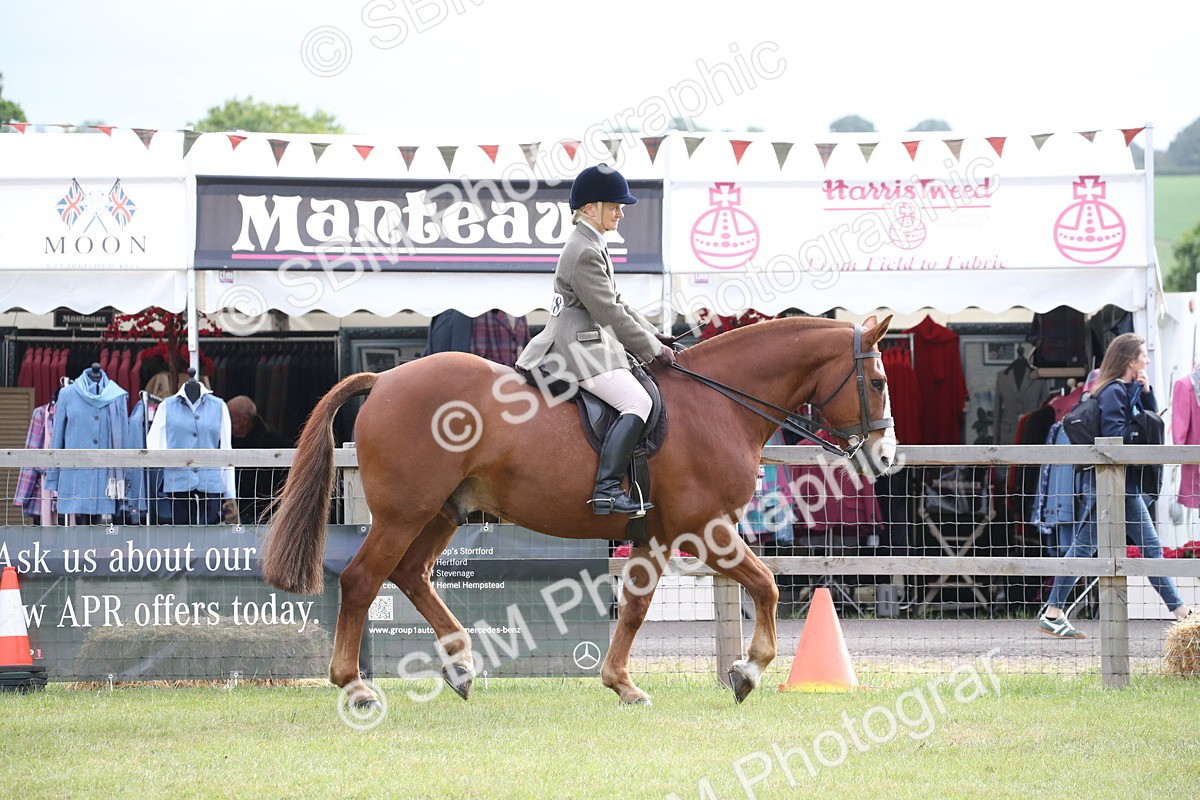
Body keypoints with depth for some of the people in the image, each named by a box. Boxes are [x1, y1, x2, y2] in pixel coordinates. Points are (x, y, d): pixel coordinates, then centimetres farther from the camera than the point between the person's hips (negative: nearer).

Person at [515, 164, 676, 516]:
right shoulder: (584, 253, -16)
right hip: (578, 346, -12)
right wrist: (652, 348, -12)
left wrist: (651, 335, 15)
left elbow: (615, 303, 23)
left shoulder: (593, 245, 17)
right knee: (637, 402, -24)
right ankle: (607, 490, -33)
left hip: (586, 342, 12)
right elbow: (610, 313, -18)